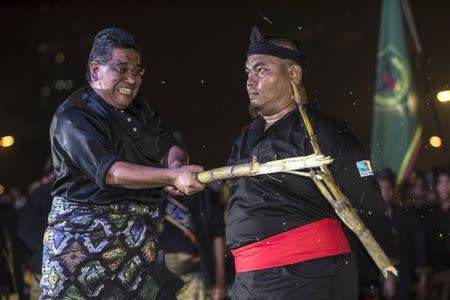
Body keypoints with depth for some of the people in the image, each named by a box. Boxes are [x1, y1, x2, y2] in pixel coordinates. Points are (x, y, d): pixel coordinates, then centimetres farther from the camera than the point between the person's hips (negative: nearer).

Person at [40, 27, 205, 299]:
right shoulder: (73, 118, -11)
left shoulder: (140, 109, 17)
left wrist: (176, 163, -14)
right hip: (84, 240, -7)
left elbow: (170, 147, 13)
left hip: (141, 241, 7)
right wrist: (172, 176, -33)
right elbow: (109, 171, -24)